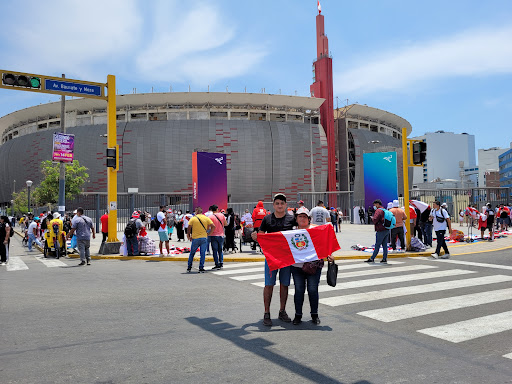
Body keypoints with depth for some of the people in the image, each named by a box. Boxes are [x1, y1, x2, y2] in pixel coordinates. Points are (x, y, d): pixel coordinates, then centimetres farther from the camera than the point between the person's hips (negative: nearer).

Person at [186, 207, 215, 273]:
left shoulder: (193, 219, -2)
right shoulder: (206, 218, 2)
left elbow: (189, 228, -7)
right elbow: (213, 226, -3)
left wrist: (189, 236, 5)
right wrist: (209, 233, 7)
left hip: (195, 238, 0)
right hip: (204, 238, 0)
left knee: (192, 253, 14)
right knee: (203, 253, 6)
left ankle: (189, 267, 19)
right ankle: (201, 268, 3)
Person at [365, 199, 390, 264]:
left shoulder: (378, 210, -10)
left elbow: (375, 220, -19)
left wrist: (372, 218, 2)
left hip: (381, 231, -8)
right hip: (387, 230, 8)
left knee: (377, 245, -3)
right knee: (385, 245, 7)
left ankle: (372, 258, 2)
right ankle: (384, 259, 8)